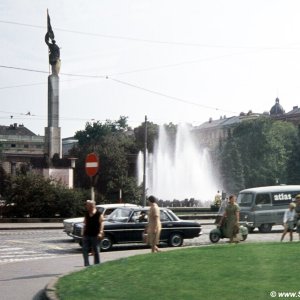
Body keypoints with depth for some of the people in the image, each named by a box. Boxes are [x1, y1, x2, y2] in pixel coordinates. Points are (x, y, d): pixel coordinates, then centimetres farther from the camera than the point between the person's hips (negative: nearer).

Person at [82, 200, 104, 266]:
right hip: (87, 235, 5)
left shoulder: (98, 214, -5)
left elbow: (101, 223, -10)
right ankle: (86, 265, 7)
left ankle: (97, 265, 11)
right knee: (85, 250, 1)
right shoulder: (86, 214, 12)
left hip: (95, 236, -5)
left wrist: (100, 232, -20)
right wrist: (83, 233, 14)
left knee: (96, 251, 1)